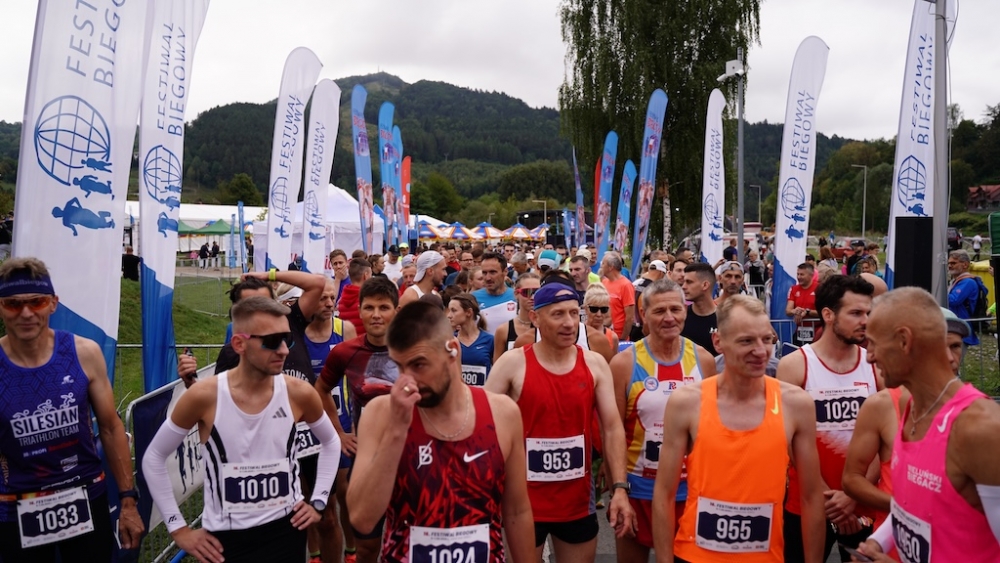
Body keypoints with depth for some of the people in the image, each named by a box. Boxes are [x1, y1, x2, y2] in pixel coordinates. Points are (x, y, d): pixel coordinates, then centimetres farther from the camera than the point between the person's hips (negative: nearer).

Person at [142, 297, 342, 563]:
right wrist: (178, 528, -3)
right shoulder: (204, 396, -15)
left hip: (286, 530, 1)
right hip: (224, 537, -1)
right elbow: (153, 459, -2)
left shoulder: (299, 393, -10)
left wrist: (318, 501, 4)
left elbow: (331, 442, 9)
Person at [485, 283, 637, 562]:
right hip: (525, 501, -2)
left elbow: (612, 428, -2)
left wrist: (619, 488, -10)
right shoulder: (512, 363, -10)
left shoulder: (595, 364, -1)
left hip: (579, 501, 3)